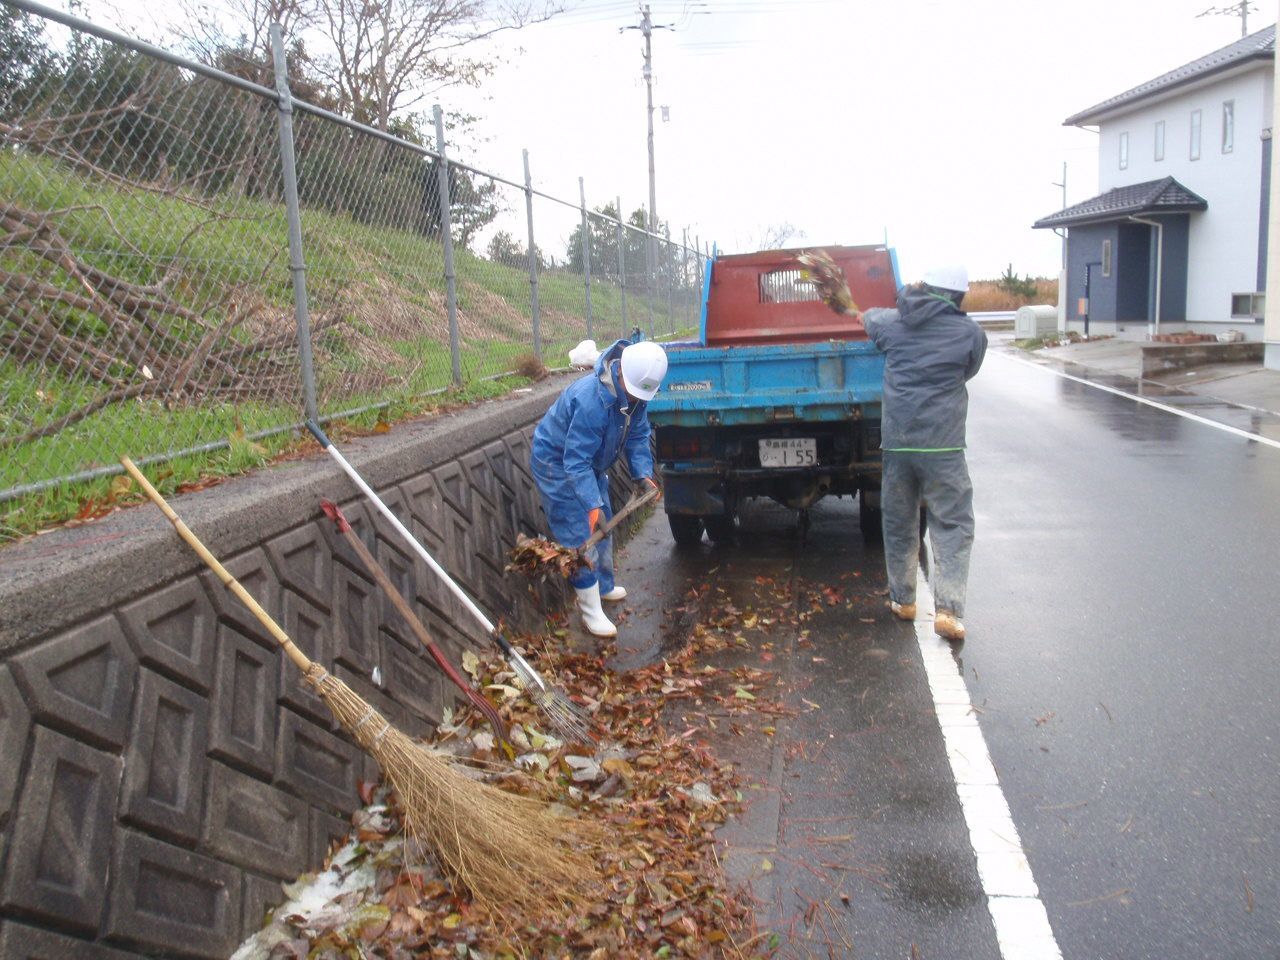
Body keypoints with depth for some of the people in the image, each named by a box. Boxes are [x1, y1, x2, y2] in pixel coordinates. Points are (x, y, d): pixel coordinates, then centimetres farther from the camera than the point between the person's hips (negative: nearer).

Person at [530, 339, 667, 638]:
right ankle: (591, 611, -2)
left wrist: (644, 474, -17)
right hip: (556, 462, -8)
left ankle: (603, 587, 39)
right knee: (580, 536, -9)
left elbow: (637, 437, -2)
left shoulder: (635, 393, -13)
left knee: (602, 527, 19)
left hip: (591, 462, 9)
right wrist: (593, 504, -44)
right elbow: (576, 461, -39)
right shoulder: (591, 400, -39)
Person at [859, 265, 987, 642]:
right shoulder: (970, 334, -1)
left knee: (898, 524, 16)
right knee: (953, 527, 3)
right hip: (942, 446, -3)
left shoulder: (893, 323, 7)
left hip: (896, 441, 3)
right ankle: (948, 608, -6)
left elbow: (869, 317, 30)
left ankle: (903, 600, 26)